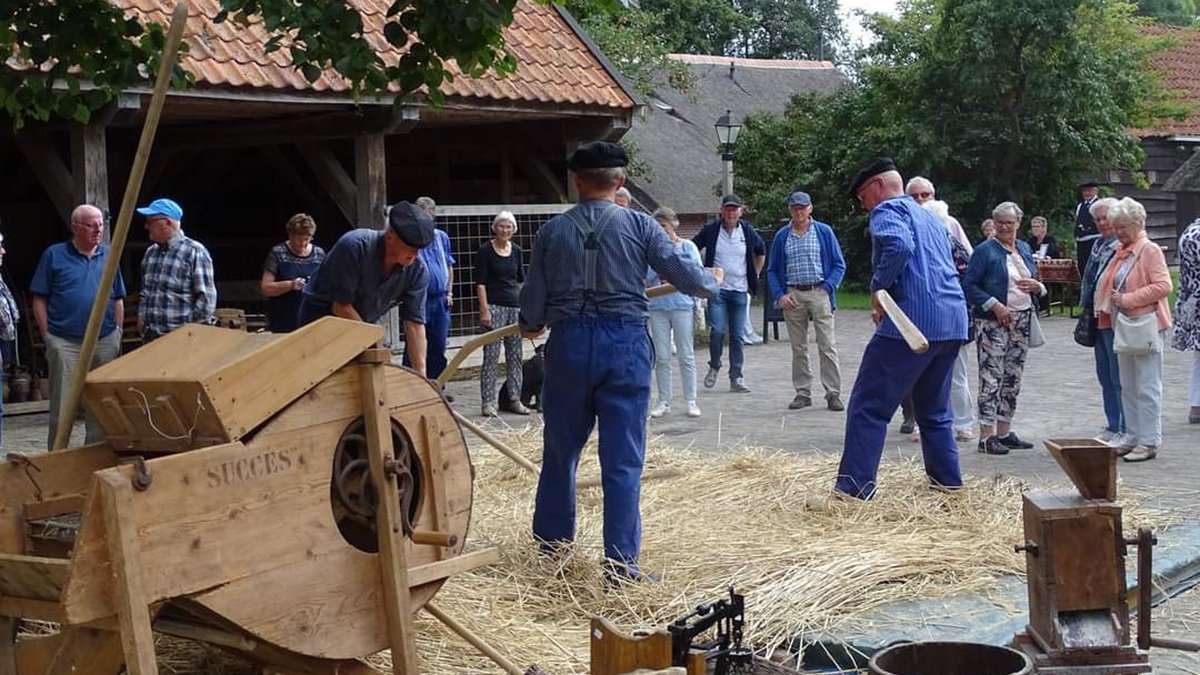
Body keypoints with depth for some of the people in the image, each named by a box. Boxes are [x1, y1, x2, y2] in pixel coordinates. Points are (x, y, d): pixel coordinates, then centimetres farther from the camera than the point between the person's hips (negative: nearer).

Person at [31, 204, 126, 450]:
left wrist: (117, 334, 10)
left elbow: (118, 299, 16)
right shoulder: (54, 255, 1)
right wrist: (47, 336, -5)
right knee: (62, 407, -2)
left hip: (105, 343, 3)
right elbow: (39, 299, 1)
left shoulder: (109, 256, 11)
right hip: (65, 343, -3)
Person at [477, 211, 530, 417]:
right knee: (491, 355, -7)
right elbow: (480, 283, -6)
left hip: (514, 306, 5)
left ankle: (515, 399, 13)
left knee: (515, 355, 7)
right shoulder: (486, 250, -3)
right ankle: (488, 402, -5)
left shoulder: (516, 250, 11)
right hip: (494, 306, -5)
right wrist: (484, 310, -14)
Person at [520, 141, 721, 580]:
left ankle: (551, 540, 31)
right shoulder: (638, 225, -2)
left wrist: (531, 326, 26)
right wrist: (712, 283, 20)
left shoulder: (553, 231, 4)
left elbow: (534, 297, 4)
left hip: (569, 343, 2)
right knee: (623, 459, 1)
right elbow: (681, 273, -2)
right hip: (624, 343, -2)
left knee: (560, 449, 17)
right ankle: (621, 561, 0)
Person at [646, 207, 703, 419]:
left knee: (686, 356, 1)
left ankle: (691, 401, 8)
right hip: (658, 306, 2)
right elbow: (646, 280, 4)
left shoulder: (687, 246, 6)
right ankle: (664, 402, 11)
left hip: (682, 306, -1)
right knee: (661, 358, 4)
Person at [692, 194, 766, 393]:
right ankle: (714, 367, 11)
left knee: (737, 335, 3)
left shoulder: (748, 231, 4)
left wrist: (755, 275, 17)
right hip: (717, 289, -2)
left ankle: (736, 377, 8)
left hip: (740, 290, 2)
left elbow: (761, 251, 22)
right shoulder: (711, 230, -3)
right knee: (717, 330, -13)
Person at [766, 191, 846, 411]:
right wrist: (780, 295, -2)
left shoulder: (824, 232, 4)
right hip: (793, 296, 2)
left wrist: (827, 287, -8)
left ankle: (833, 393, -1)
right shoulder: (782, 236, 9)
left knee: (827, 346, -5)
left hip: (819, 294, -2)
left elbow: (839, 265, 5)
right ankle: (803, 393, 14)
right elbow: (772, 271, 12)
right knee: (798, 348, 7)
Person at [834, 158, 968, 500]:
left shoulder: (888, 210, 0)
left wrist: (878, 289, -12)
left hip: (913, 320, -9)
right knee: (934, 409, 20)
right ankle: (948, 482, 21)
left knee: (868, 407, -6)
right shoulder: (929, 216, 27)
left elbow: (899, 245, -22)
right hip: (953, 321, 9)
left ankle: (855, 489, -9)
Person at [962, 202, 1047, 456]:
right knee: (991, 377, -9)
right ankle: (986, 435, -7)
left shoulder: (1025, 249, 15)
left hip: (1022, 321, 7)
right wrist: (994, 305, -19)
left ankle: (1004, 432, 18)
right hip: (993, 321, -7)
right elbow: (969, 286, -11)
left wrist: (1037, 287, -2)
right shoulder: (985, 251, -5)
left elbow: (1035, 286, 22)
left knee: (1013, 378, 10)